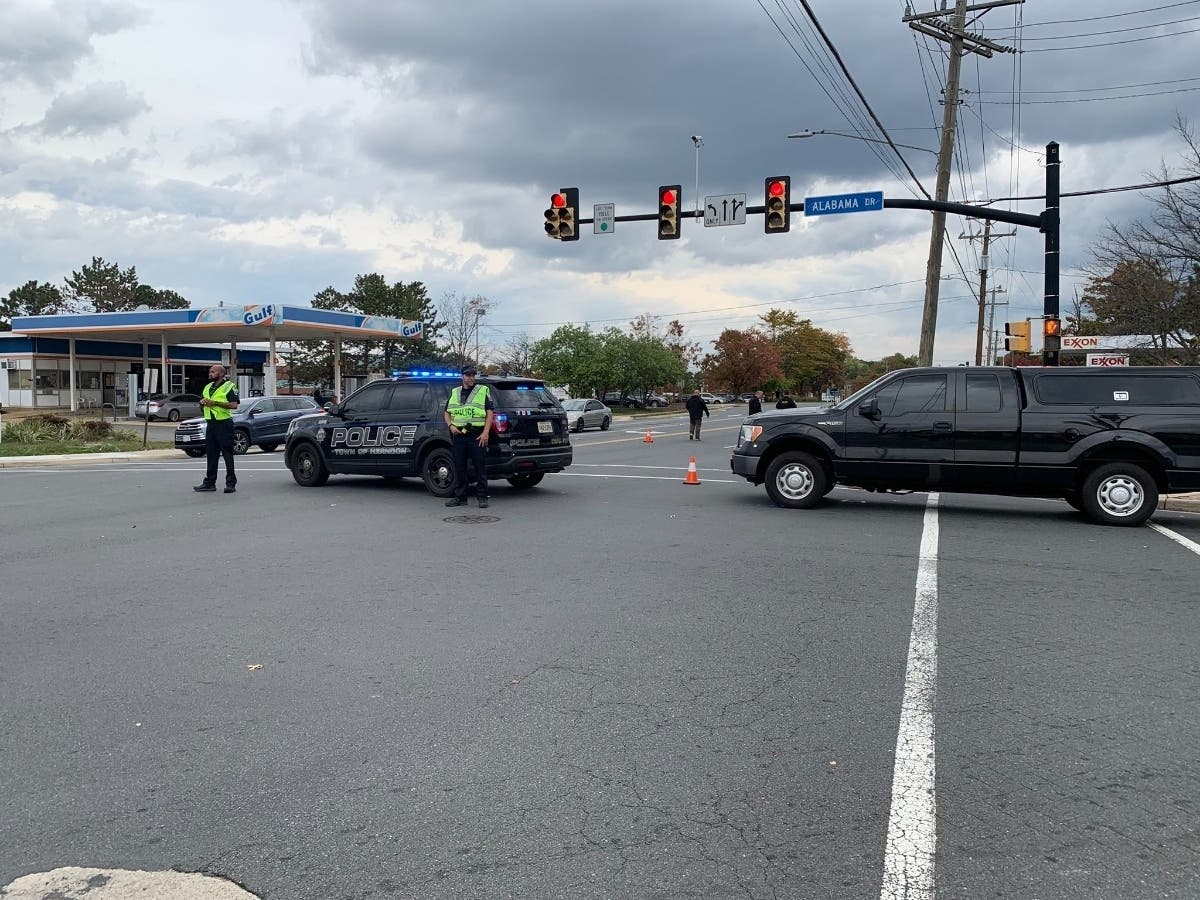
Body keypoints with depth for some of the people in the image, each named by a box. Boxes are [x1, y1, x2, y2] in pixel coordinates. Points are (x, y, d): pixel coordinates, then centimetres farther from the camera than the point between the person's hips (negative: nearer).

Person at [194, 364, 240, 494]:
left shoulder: (229, 386, -6)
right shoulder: (208, 387, 18)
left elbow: (234, 405, -17)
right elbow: (202, 399, 26)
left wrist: (215, 403, -19)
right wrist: (202, 401, 2)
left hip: (224, 423, -8)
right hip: (210, 423, 8)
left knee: (227, 454, -5)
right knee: (211, 454, 11)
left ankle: (231, 483, -3)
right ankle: (209, 482, 16)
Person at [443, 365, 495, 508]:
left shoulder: (483, 391, 5)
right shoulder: (454, 393, 17)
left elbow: (490, 412, -2)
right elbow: (447, 413, 20)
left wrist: (485, 432, -11)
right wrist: (451, 426, 0)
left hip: (477, 436, -4)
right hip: (458, 435, 4)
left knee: (480, 467, -3)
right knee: (459, 467, 7)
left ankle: (482, 497, 2)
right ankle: (460, 497, 14)